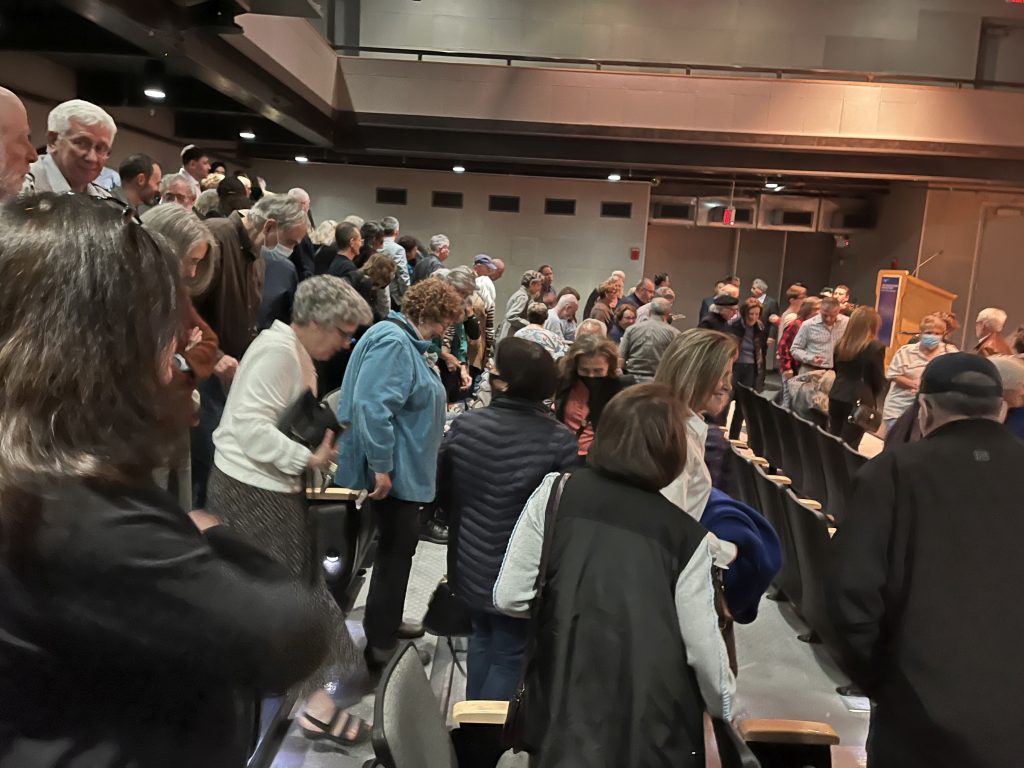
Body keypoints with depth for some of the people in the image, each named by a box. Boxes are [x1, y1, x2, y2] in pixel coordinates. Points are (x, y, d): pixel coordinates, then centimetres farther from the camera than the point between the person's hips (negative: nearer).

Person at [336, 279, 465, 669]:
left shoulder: (407, 343, 14)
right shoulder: (392, 343, -20)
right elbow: (373, 406, -30)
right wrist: (381, 467, -29)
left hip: (405, 470, 10)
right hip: (393, 472, -10)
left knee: (398, 548, 19)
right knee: (396, 549, 0)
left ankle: (386, 625, 35)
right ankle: (380, 644, 12)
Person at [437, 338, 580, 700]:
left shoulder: (464, 424, -10)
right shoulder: (560, 440, -23)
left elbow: (442, 490, 2)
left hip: (470, 560, 5)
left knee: (482, 638, 27)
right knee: (509, 654, 14)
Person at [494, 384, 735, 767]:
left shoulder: (555, 492, -9)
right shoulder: (686, 535, -10)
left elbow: (509, 598, -7)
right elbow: (703, 648, -7)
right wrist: (726, 710, 13)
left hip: (563, 711, 0)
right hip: (655, 728, 1)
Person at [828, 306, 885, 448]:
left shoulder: (841, 344, 5)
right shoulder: (876, 347, -11)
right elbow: (879, 379, -3)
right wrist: (872, 396, 15)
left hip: (837, 397, 5)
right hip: (859, 401, -5)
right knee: (848, 446, -2)